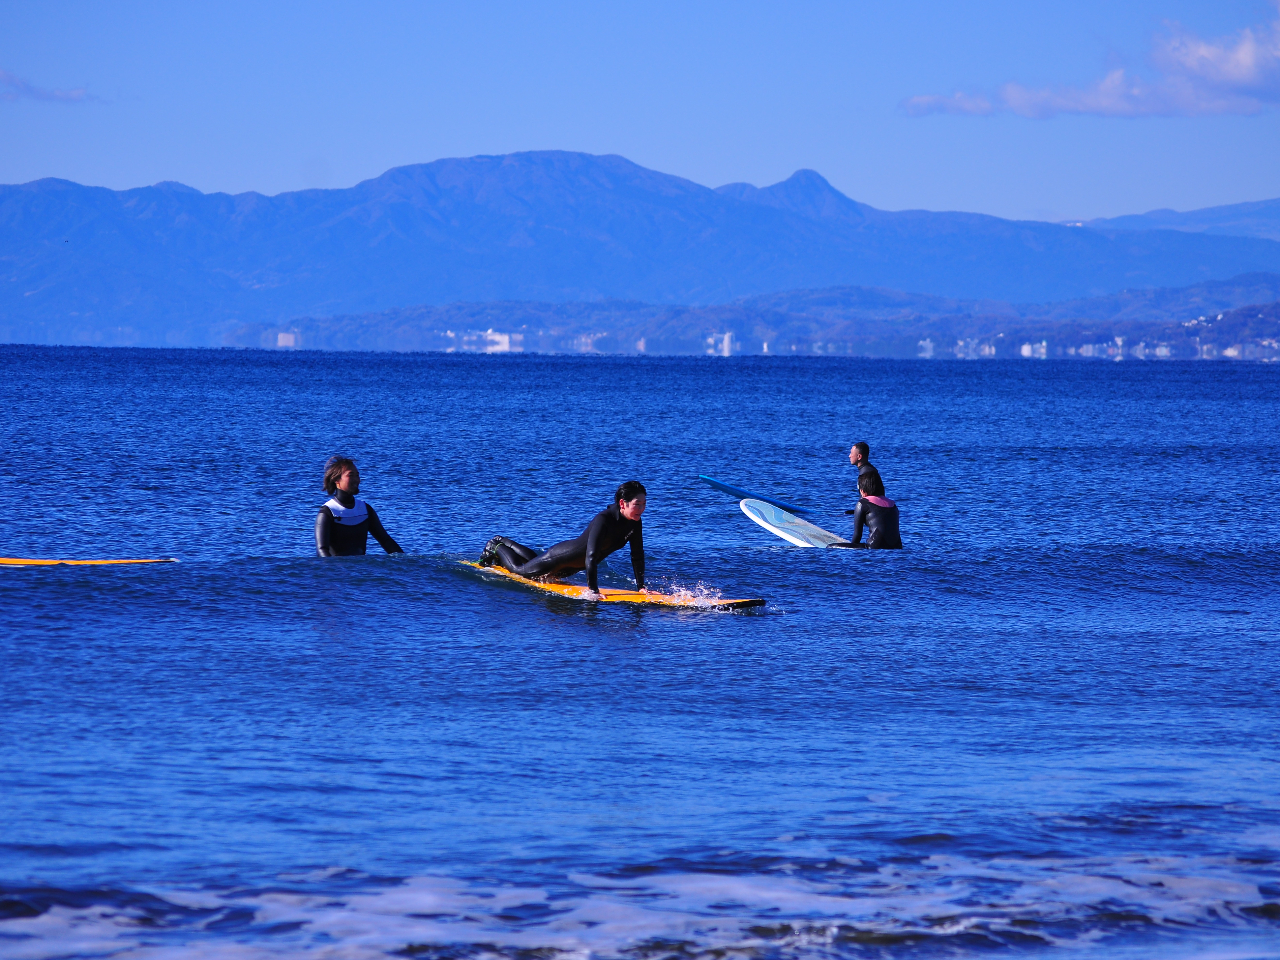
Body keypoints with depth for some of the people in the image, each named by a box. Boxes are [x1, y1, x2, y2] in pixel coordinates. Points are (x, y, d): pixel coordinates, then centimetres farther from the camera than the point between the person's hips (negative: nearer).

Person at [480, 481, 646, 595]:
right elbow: (591, 556, -44)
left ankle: (505, 543, 55)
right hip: (561, 556, -8)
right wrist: (593, 590, -47)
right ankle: (496, 547, 41)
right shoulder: (603, 520, -40)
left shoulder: (634, 522, -17)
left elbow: (637, 556, -10)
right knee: (519, 570, 15)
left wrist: (641, 586, -16)